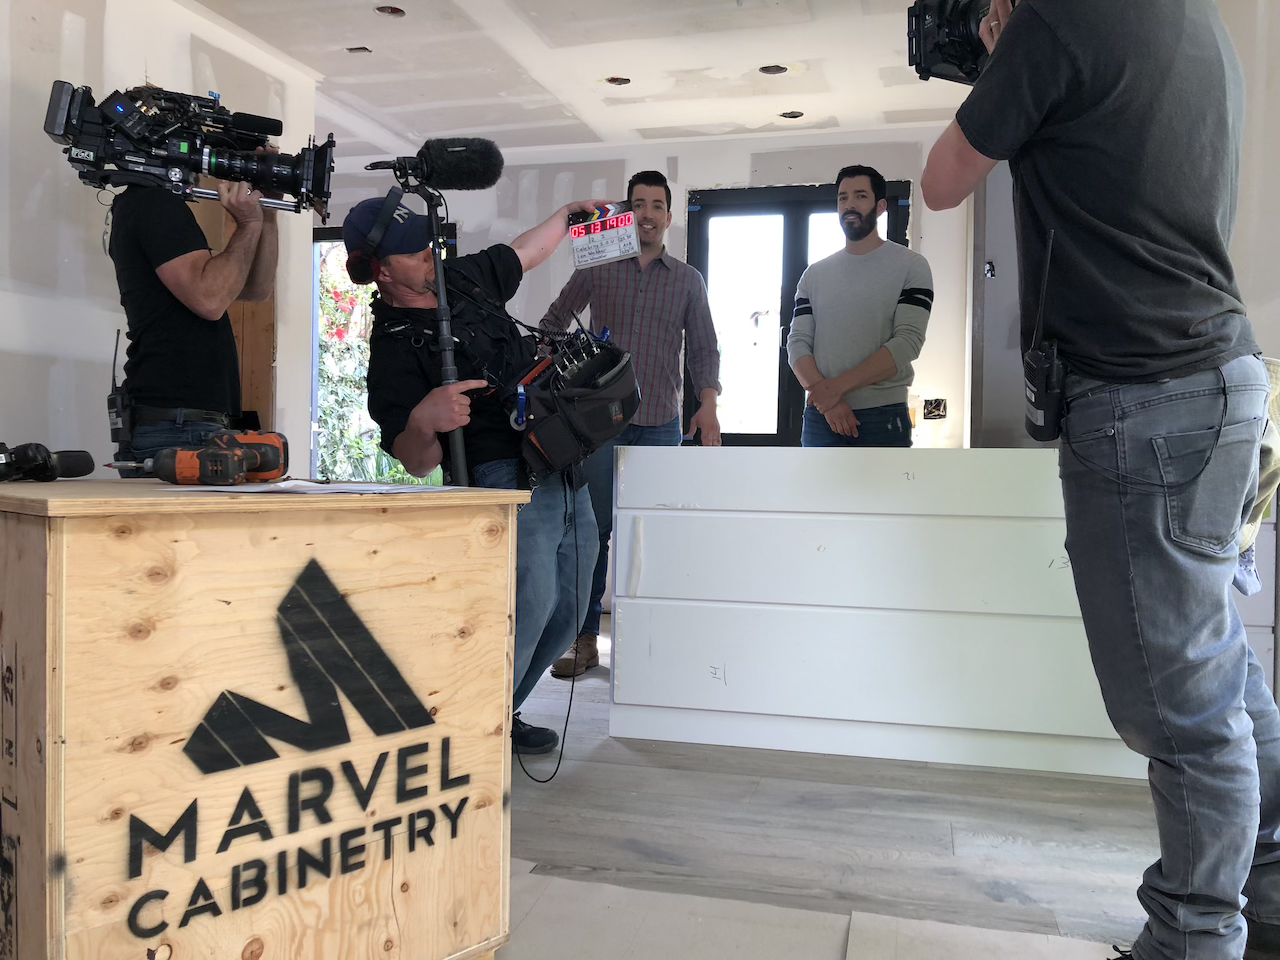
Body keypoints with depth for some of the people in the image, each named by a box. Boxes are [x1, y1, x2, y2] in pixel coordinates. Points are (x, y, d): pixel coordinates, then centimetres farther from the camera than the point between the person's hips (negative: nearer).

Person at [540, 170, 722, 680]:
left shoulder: (688, 279, 12)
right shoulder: (596, 269, 10)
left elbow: (703, 347, 10)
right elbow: (553, 322, 16)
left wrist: (708, 404, -3)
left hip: (661, 422, 1)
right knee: (592, 528, -2)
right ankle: (584, 640, 6)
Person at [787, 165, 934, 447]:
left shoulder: (911, 266, 1)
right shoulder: (814, 274, 12)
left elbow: (907, 342, -11)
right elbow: (798, 342, 4)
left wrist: (836, 387, -15)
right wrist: (827, 399, -13)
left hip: (883, 416, -3)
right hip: (820, 417, 3)